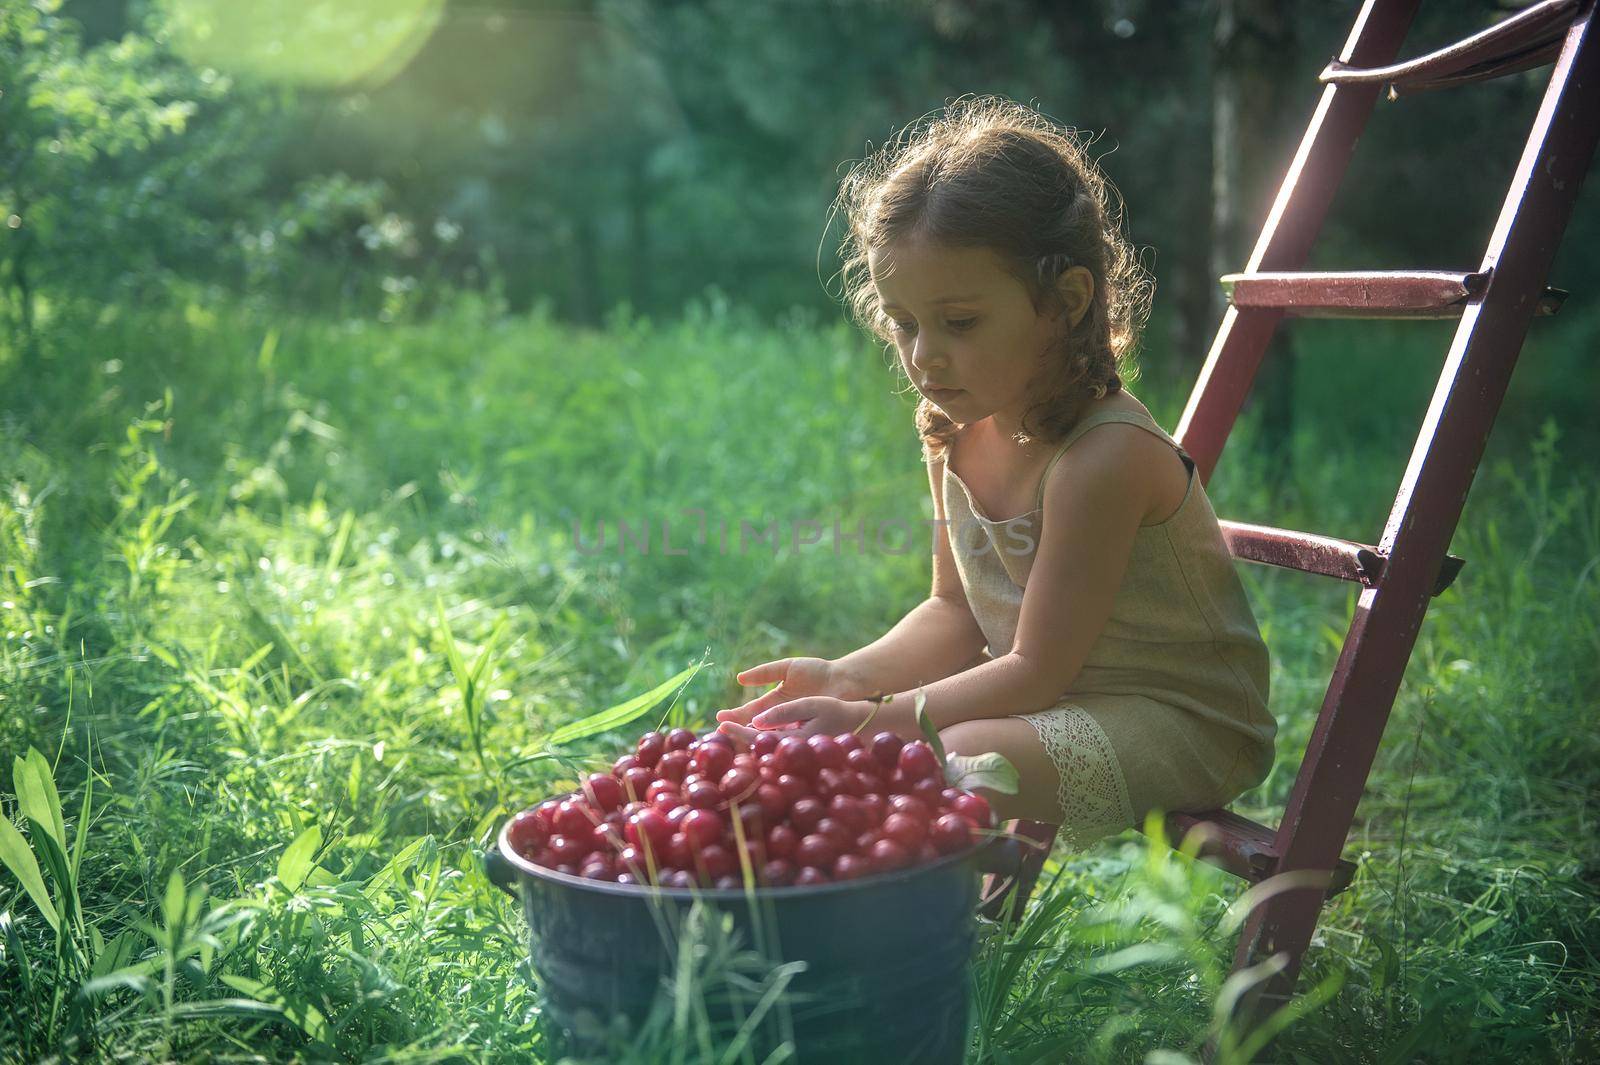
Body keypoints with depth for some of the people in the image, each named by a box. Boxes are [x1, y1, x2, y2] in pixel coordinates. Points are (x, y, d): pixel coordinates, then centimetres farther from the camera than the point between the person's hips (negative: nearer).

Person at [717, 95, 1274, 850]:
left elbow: (1036, 669, -23)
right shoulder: (958, 434, -1)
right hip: (1060, 698, 8)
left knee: (966, 762, -33)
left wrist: (875, 720, -26)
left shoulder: (1106, 456, -27)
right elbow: (956, 610, 7)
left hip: (1182, 727, -8)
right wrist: (849, 676, -10)